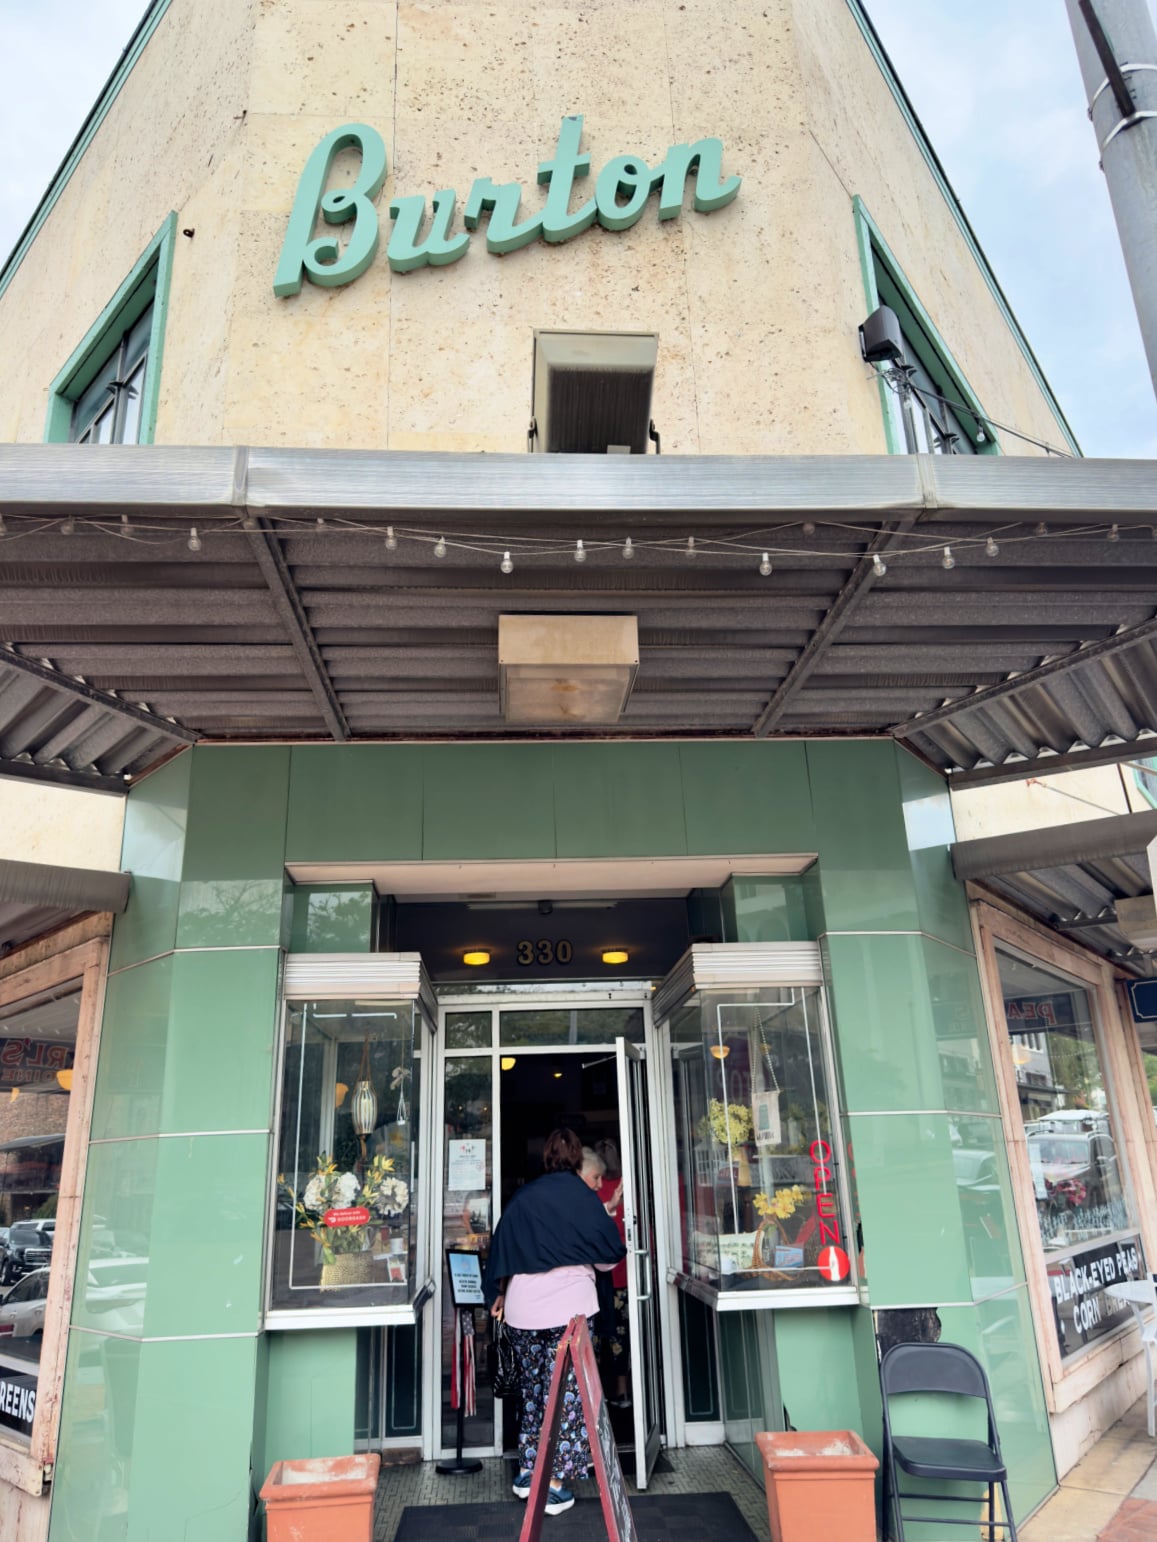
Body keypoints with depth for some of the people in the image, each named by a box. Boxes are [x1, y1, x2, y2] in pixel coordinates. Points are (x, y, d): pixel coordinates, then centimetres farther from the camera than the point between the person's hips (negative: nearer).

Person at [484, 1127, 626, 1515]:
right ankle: (556, 1484, 5)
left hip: (523, 1308, 3)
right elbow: (610, 1255, 4)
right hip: (569, 1306, -3)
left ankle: (527, 1472, 23)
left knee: (532, 1390, 18)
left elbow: (502, 1254, 8)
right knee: (566, 1394, 5)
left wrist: (500, 1294, 20)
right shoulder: (583, 1197, -2)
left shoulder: (522, 1199, 5)